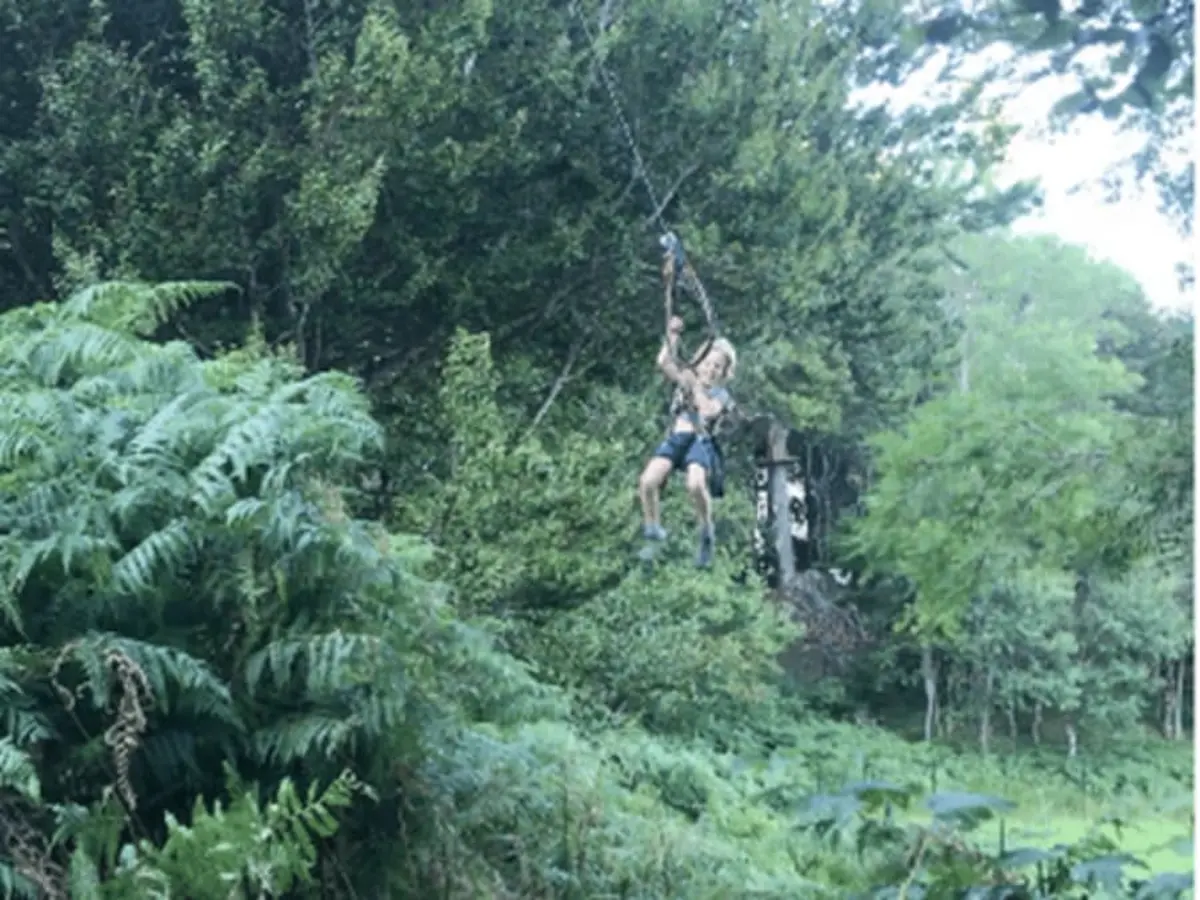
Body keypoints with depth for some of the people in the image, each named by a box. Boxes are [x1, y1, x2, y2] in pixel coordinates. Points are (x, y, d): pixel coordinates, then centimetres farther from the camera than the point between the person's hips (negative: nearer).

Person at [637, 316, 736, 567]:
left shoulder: (721, 394, 12)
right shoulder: (685, 380, 21)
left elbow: (708, 410, -10)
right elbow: (664, 363, 4)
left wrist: (695, 386, -10)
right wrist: (671, 339, -5)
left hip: (701, 441, -3)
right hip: (675, 439, 3)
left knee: (696, 484, -35)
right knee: (647, 481, -25)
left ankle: (707, 535, -11)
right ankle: (652, 531, -2)